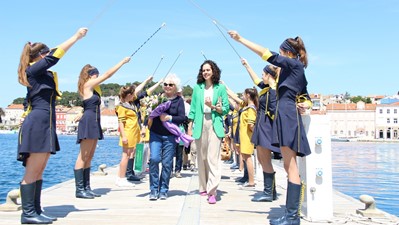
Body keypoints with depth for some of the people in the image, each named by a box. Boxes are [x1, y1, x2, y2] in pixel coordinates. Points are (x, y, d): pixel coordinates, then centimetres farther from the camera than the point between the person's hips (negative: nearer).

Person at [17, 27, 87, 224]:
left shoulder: (41, 73, 18)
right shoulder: (33, 70, -7)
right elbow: (56, 55, -10)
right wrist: (76, 36, -7)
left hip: (45, 125, 10)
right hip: (37, 124, -10)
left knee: (39, 171, 9)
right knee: (32, 171, -7)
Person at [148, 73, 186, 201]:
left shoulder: (179, 100, 2)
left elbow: (182, 118, -6)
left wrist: (169, 117, -16)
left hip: (170, 136, 0)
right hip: (155, 134, 0)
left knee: (167, 163, 2)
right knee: (154, 158, -12)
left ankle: (163, 190, 16)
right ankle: (153, 189, 1)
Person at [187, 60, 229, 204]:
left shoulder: (220, 88, 6)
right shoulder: (197, 87, 12)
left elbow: (225, 109, 5)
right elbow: (193, 109, 12)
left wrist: (213, 106, -12)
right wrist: (190, 127, 8)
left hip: (215, 125, -3)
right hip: (200, 124, 3)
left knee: (213, 157, -11)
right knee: (201, 157, 7)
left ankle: (212, 191, -12)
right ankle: (203, 187, 19)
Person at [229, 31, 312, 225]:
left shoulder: (293, 64, -4)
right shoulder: (298, 70, 23)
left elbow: (266, 53, -11)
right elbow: (307, 98, 26)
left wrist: (240, 39, -7)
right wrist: (305, 105, 2)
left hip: (287, 115, -10)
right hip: (288, 117, 10)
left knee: (291, 167, -11)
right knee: (289, 167, 9)